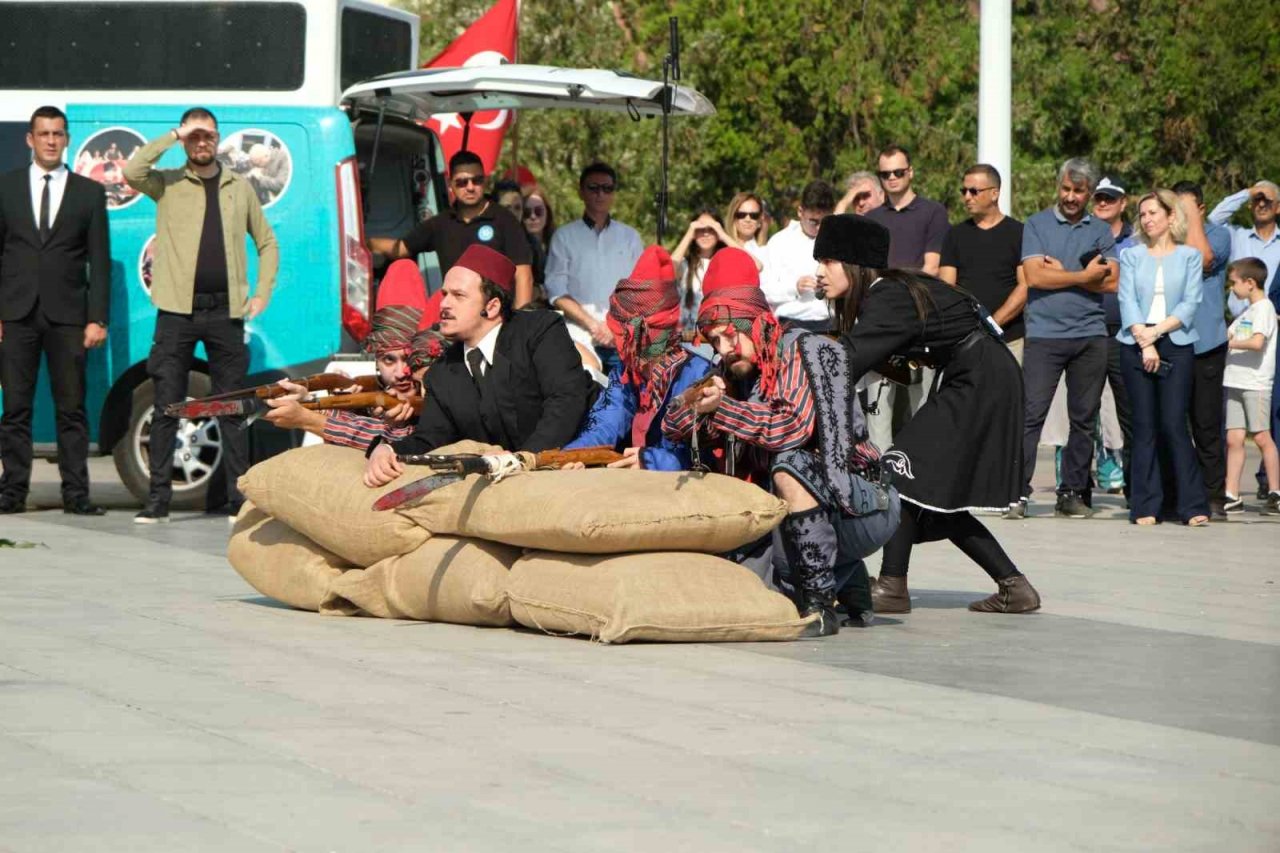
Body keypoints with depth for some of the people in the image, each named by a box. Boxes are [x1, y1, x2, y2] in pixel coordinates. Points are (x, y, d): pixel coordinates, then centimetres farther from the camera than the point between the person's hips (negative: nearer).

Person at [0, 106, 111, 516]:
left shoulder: (89, 193, 8)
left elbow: (99, 262, 6)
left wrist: (97, 318, -3)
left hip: (67, 314, 0)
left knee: (72, 408, -1)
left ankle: (76, 493, 0)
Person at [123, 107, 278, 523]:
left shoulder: (239, 188, 14)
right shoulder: (167, 185, 6)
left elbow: (267, 242, 21)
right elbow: (132, 172, -16)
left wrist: (262, 294, 9)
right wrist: (173, 137, -10)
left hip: (225, 312, 2)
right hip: (177, 312, -2)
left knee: (231, 410, 4)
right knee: (166, 408, -2)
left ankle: (237, 499, 8)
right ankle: (158, 499, 1)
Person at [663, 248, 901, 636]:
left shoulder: (801, 352, -12)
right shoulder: (736, 375, 7)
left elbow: (795, 428, -28)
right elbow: (671, 429, 8)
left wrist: (722, 409, -27)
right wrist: (699, 408, -13)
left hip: (867, 511, -8)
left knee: (790, 466, -33)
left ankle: (820, 608, -28)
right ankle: (851, 586, 22)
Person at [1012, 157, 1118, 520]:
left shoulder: (1100, 231, 12)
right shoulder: (1037, 225, 5)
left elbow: (1112, 282, 0)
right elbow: (1034, 276, -8)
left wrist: (1061, 272, -6)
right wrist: (1084, 276, -5)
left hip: (1090, 336, 3)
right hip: (1044, 333, -3)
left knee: (1084, 418, 5)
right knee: (1031, 413, -10)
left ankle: (1072, 493, 12)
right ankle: (1017, 493, -10)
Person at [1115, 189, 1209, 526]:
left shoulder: (1189, 256, 9)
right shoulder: (1131, 256, 12)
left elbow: (1190, 304, 0)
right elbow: (1127, 300, 2)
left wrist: (1156, 332, -10)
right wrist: (1145, 342, -10)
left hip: (1176, 345, -2)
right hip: (1136, 345, 2)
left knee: (1174, 424, -10)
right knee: (1144, 426, -1)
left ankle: (1193, 506, -7)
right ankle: (1145, 507, 1)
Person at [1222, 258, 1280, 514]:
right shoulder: (1247, 312, 20)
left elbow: (1257, 342, -21)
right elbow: (1228, 335, 22)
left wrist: (1229, 343, -10)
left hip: (1256, 383, -8)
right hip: (1236, 382, 8)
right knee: (1234, 438, 3)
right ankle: (1232, 496, 2)